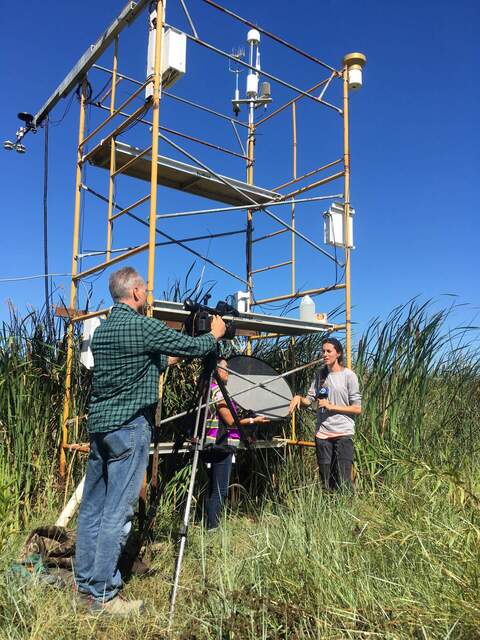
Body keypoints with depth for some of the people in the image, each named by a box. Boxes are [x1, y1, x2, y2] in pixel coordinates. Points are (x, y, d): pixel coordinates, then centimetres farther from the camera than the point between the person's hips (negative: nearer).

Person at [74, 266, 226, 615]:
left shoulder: (102, 330, 13)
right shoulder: (144, 326, -13)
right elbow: (194, 346, -5)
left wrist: (168, 359, 30)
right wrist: (215, 334, 13)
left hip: (99, 425, 9)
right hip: (129, 427, -9)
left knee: (92, 507, 13)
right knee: (117, 512, -2)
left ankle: (85, 586, 23)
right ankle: (103, 595, 6)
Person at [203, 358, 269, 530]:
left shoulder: (209, 389, 16)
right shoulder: (218, 390, -13)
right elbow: (230, 421, -15)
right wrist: (253, 420, -7)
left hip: (214, 445, 10)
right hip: (221, 445, -10)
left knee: (213, 490, 14)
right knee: (219, 491, -5)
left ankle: (208, 526, 20)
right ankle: (211, 528, -2)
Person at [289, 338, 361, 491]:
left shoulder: (348, 375, -3)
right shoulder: (320, 375, 11)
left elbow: (357, 409, -5)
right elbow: (308, 401, 6)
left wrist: (331, 406, -12)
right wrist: (298, 398, -15)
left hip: (343, 434, -4)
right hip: (322, 434, 4)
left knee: (343, 481, -9)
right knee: (326, 481, 10)